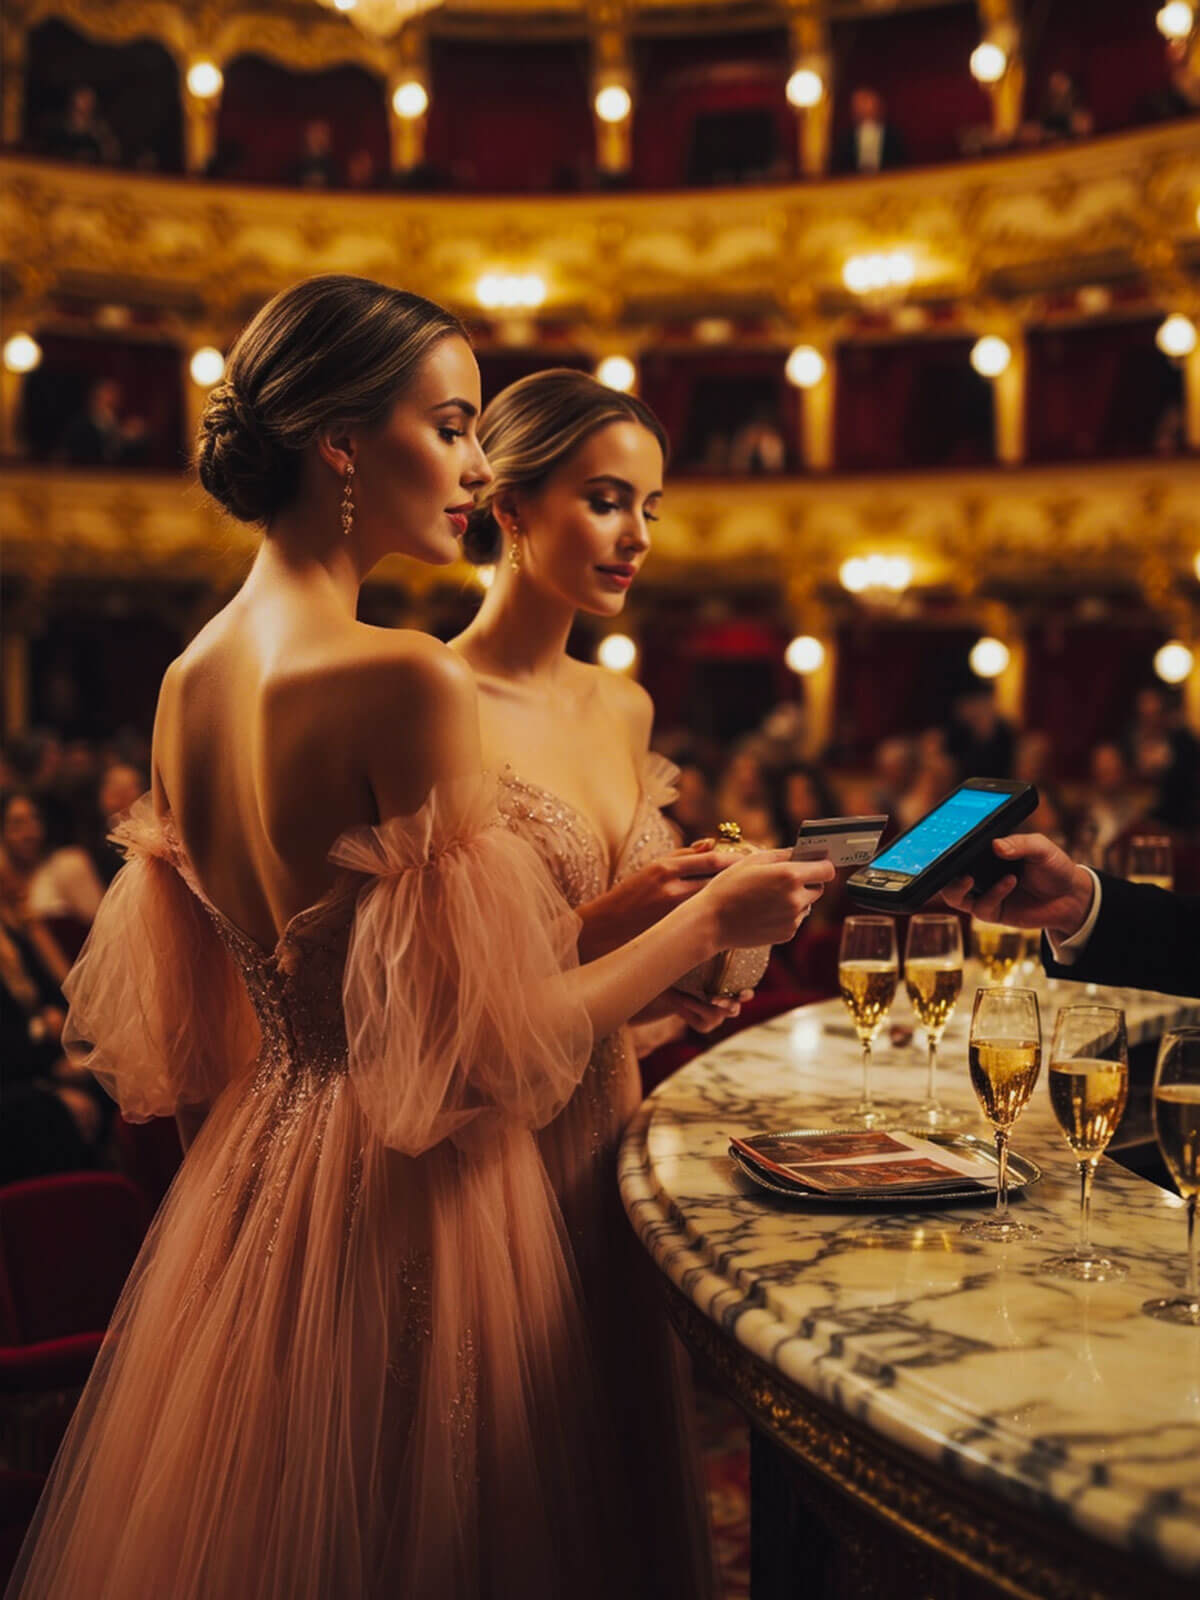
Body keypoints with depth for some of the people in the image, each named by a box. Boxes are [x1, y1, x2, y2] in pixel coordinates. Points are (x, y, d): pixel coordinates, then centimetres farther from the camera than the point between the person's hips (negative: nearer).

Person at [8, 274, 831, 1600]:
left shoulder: (191, 677, 1)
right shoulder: (404, 682, -23)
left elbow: (173, 1023, 10)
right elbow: (481, 1050, -20)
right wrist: (711, 921, -10)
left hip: (246, 1182, 8)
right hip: (404, 1213, -8)